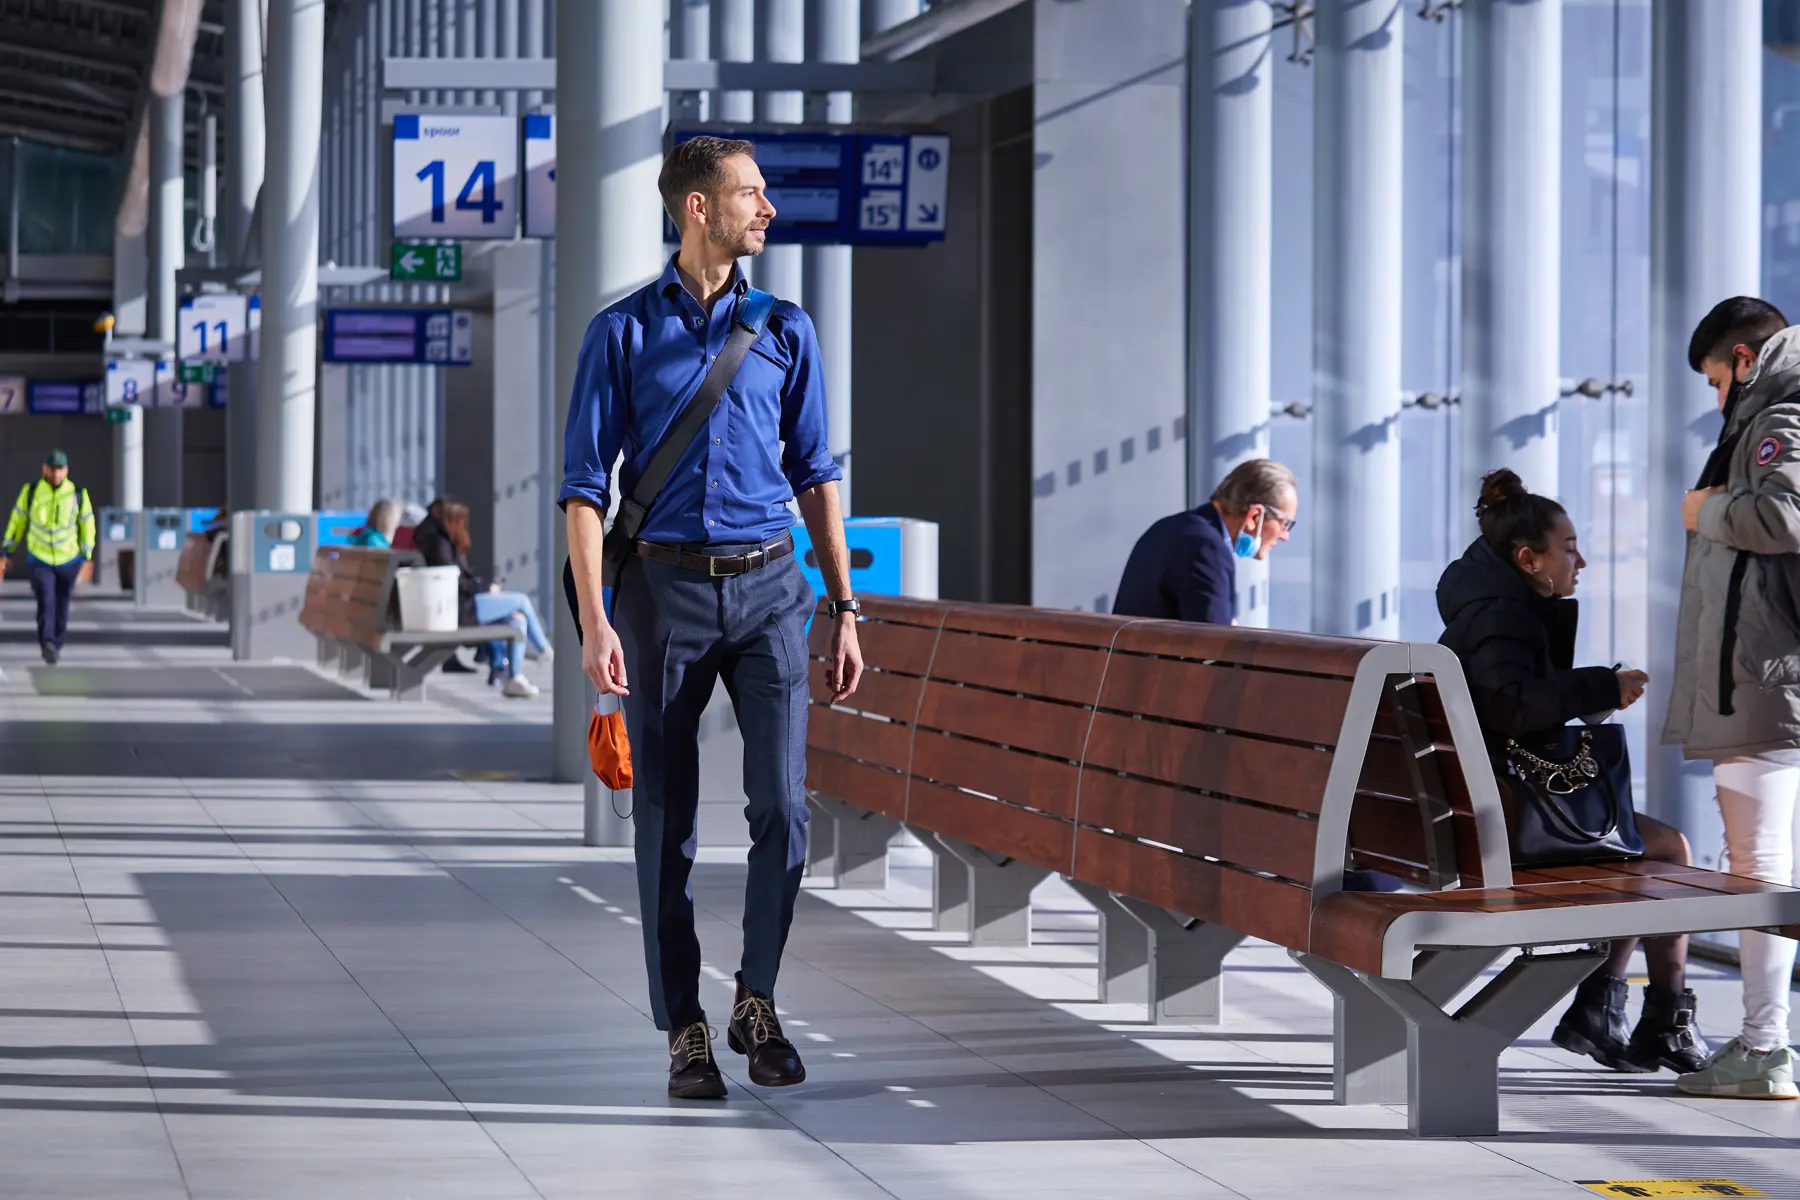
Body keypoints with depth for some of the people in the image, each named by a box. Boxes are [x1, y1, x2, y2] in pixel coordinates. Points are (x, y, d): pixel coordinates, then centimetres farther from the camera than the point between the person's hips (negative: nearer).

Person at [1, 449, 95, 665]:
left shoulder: (78, 494, -3)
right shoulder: (31, 491, -3)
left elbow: (87, 525, 7)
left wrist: (86, 557, 4)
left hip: (68, 560, 2)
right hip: (40, 560, -1)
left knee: (61, 607, 11)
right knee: (46, 601, -21)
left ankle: (55, 645, 29)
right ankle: (47, 643, -32)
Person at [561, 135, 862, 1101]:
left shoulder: (785, 330, 9)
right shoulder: (622, 333, 1)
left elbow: (815, 475, 13)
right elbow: (584, 484, -2)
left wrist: (844, 610, 8)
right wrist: (594, 622, -12)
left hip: (767, 588, 2)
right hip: (663, 587, -2)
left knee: (782, 805, -9)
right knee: (667, 823, 2)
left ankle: (756, 1004, 9)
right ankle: (685, 1032, 11)